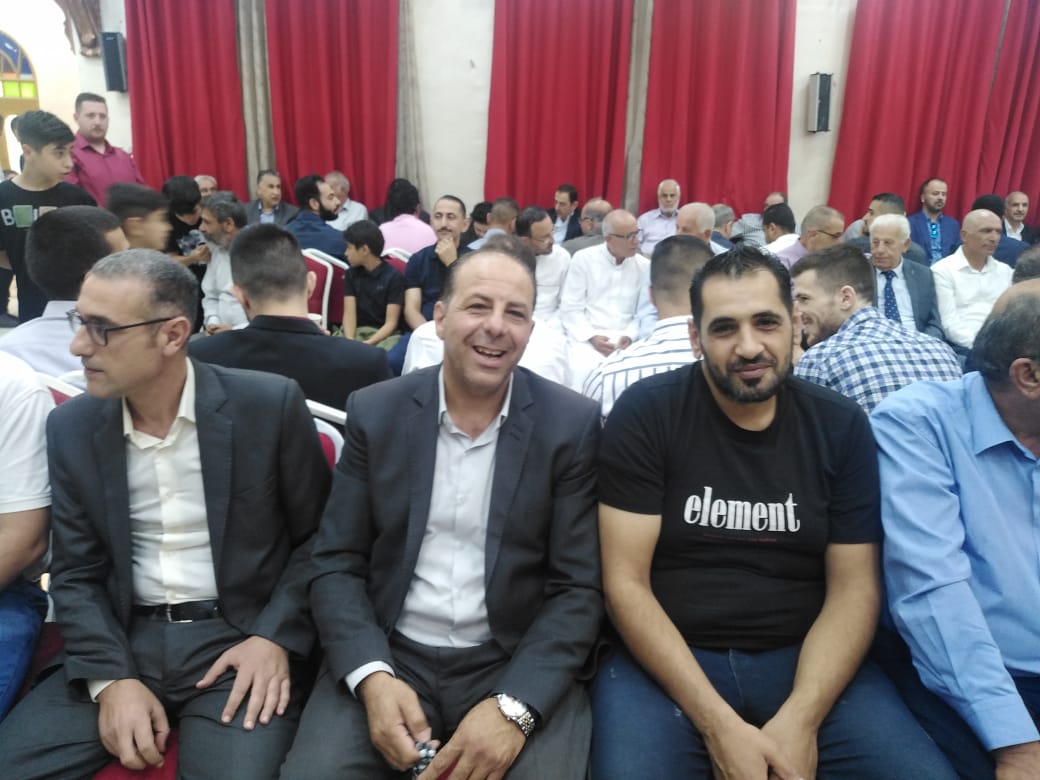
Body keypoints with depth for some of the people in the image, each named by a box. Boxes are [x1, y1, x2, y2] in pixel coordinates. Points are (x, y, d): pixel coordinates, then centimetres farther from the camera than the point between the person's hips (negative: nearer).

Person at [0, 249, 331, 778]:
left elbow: (318, 538, -2)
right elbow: (77, 575, 4)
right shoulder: (70, 427, 2)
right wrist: (112, 678, -8)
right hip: (123, 640, 4)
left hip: (240, 637, -3)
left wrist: (276, 637, -12)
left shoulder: (270, 404, -9)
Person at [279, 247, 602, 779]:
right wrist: (372, 676, -15)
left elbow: (580, 587, -6)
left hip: (517, 665, 0)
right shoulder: (374, 412, -1)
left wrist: (515, 707, -19)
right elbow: (337, 563, 1)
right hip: (389, 656, 1)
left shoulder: (572, 425, -6)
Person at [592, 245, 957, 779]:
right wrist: (718, 724, -17)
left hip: (804, 659, 3)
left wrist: (801, 718, -15)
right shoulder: (645, 414, -8)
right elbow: (626, 582, -10)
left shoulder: (841, 427, 1)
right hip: (666, 662, -2)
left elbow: (854, 588, 0)